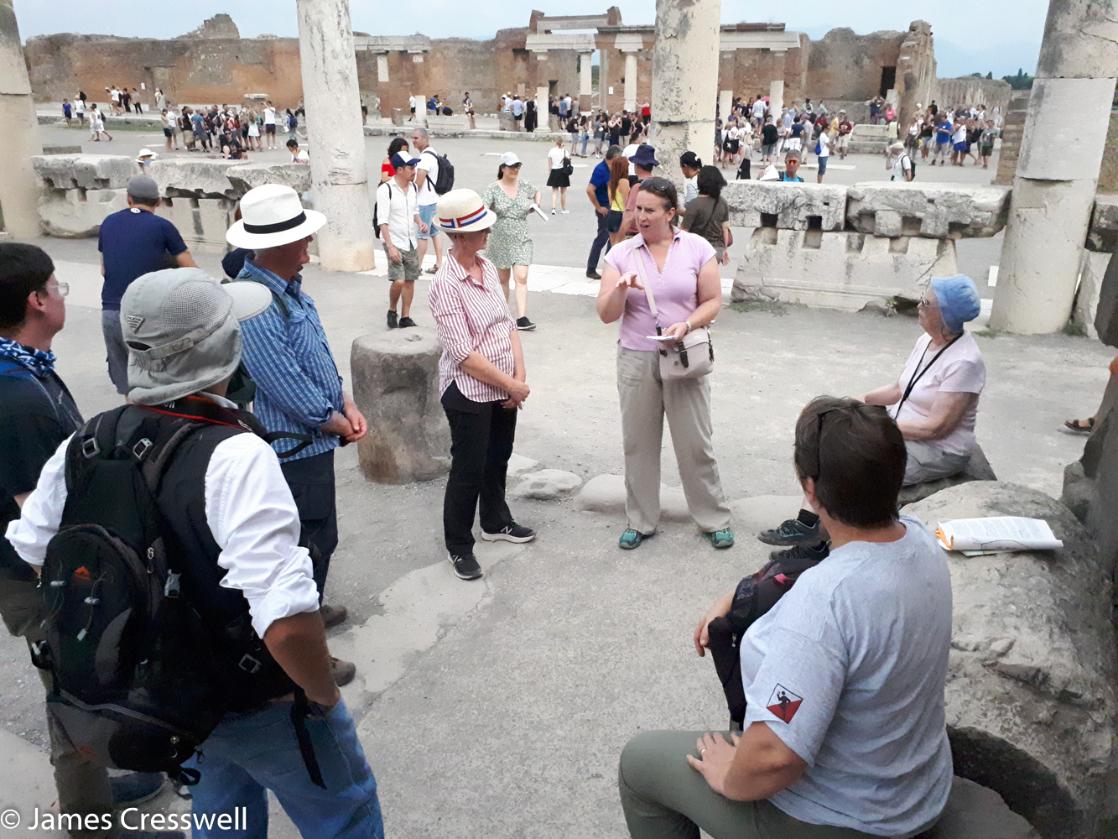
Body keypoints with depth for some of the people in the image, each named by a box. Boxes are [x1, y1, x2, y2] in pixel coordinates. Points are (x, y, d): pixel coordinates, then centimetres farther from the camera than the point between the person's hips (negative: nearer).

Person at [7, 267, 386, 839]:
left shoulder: (87, 443, -10)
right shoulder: (234, 456, -33)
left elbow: (33, 548, 7)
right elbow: (287, 619, -39)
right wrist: (325, 695, -19)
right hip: (259, 704, -6)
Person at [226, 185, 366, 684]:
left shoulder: (290, 287, 3)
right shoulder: (255, 306, -28)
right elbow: (288, 388, -26)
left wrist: (348, 405, 0)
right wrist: (337, 422, -10)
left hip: (313, 443, 10)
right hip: (293, 451, -10)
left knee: (321, 539, 26)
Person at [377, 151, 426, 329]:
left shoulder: (413, 187, 5)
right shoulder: (386, 189, -14)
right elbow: (382, 221, -17)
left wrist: (420, 222, -3)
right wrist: (390, 246, -23)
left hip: (411, 242, 6)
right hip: (394, 242, -6)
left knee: (410, 280, 8)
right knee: (398, 281, -15)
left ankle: (405, 317, 19)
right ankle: (392, 311, 10)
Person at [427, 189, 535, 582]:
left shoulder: (487, 268, 3)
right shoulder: (446, 285, -20)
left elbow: (508, 324, 7)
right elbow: (464, 355, -22)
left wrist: (520, 376, -4)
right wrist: (511, 385, -15)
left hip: (504, 389, 7)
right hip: (469, 392, -7)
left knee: (498, 460, 22)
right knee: (468, 471, 4)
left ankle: (496, 522, 44)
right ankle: (459, 547, 23)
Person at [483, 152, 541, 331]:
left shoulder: (524, 186, 4)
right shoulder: (493, 188, -5)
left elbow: (537, 192, 26)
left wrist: (536, 204, 8)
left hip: (522, 241, 1)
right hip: (500, 241, -1)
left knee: (521, 278, -12)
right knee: (503, 279, 12)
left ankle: (522, 318, -16)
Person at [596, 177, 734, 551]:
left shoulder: (697, 248, -2)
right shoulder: (621, 254, 1)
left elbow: (712, 302, 1)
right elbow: (605, 314, -1)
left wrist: (686, 325, -17)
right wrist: (620, 289, -21)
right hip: (636, 360, 2)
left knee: (695, 443, 4)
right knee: (638, 443, 9)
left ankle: (714, 519, 21)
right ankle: (640, 520, 24)